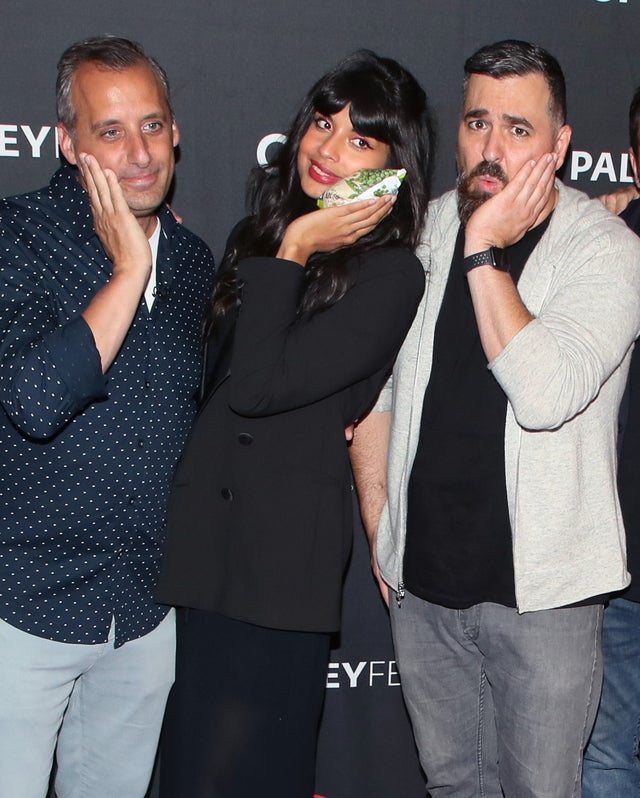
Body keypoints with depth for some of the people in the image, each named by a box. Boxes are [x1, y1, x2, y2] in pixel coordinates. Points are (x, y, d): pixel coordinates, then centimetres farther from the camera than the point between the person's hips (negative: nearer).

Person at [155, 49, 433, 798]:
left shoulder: (391, 274, -12)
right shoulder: (256, 236, 11)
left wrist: (294, 252, -14)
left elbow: (256, 385, -19)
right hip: (200, 536, 7)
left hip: (280, 558, -7)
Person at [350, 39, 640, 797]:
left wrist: (485, 252, -23)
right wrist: (380, 529, 8)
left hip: (540, 589, -4)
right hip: (421, 576, 5)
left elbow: (545, 394, -27)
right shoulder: (426, 231, 3)